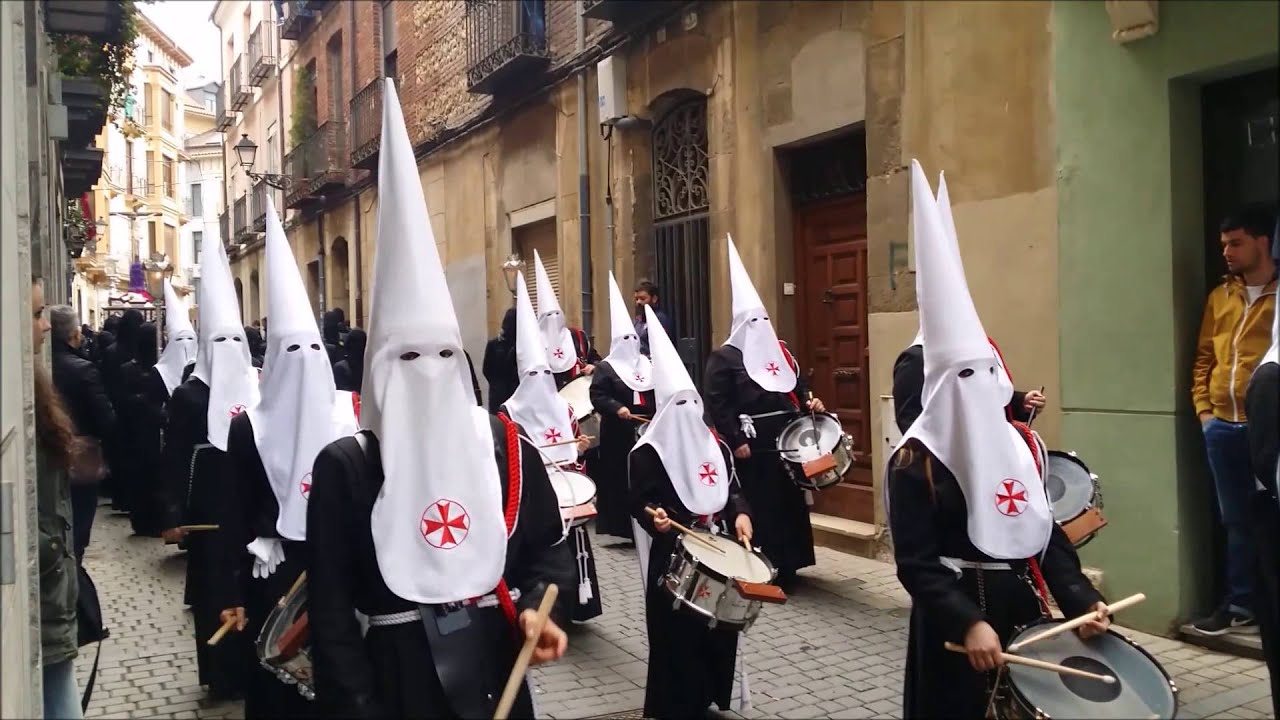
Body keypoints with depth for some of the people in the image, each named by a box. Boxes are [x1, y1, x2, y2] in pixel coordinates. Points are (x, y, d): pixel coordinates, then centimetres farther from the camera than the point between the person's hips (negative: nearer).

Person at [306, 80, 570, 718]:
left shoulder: (506, 446, -2)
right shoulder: (345, 466, -9)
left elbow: (546, 544, 9)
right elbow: (330, 608, -7)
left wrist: (536, 606, -10)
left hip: (499, 668, 3)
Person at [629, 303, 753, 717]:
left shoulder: (712, 443, 10)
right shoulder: (649, 451, -9)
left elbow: (730, 489, 14)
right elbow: (639, 500, -14)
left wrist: (740, 514, -4)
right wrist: (653, 516, -34)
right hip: (674, 556, -6)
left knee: (719, 625, 12)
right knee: (678, 634, -3)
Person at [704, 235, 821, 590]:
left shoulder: (779, 351, 15)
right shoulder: (724, 357, -5)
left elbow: (796, 389, 22)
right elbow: (717, 403, -12)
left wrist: (809, 404, 0)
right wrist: (735, 441, -18)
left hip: (786, 440, 7)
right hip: (751, 444, -6)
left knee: (789, 500, 9)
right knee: (756, 503, -3)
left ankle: (786, 566, 20)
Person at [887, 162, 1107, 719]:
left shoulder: (1023, 443, 4)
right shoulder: (915, 462, -14)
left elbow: (1045, 532, 10)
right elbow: (916, 564, -17)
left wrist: (1079, 598, -2)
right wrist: (968, 622, -26)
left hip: (1023, 608, 6)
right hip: (952, 620, -5)